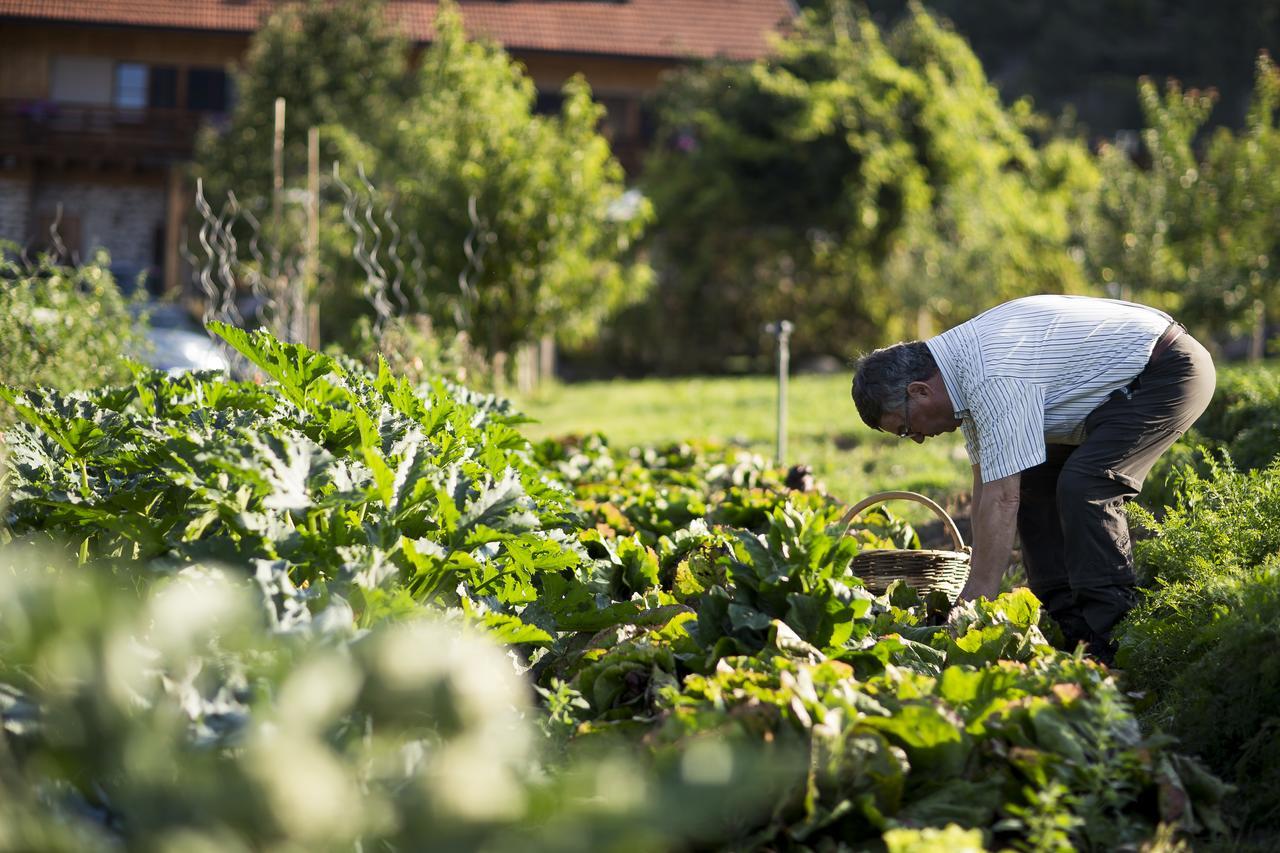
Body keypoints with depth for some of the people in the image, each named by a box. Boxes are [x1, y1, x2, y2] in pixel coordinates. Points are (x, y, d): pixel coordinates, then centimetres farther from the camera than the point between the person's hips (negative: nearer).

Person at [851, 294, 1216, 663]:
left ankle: (1105, 640, -17)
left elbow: (1002, 500, -30)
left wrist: (978, 597, -26)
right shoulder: (964, 364, 2)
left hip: (1169, 370, -10)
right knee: (1035, 484, 7)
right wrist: (975, 586, 6)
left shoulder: (995, 378, -29)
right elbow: (986, 485, 8)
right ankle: (1067, 627, 10)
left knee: (1083, 487, -23)